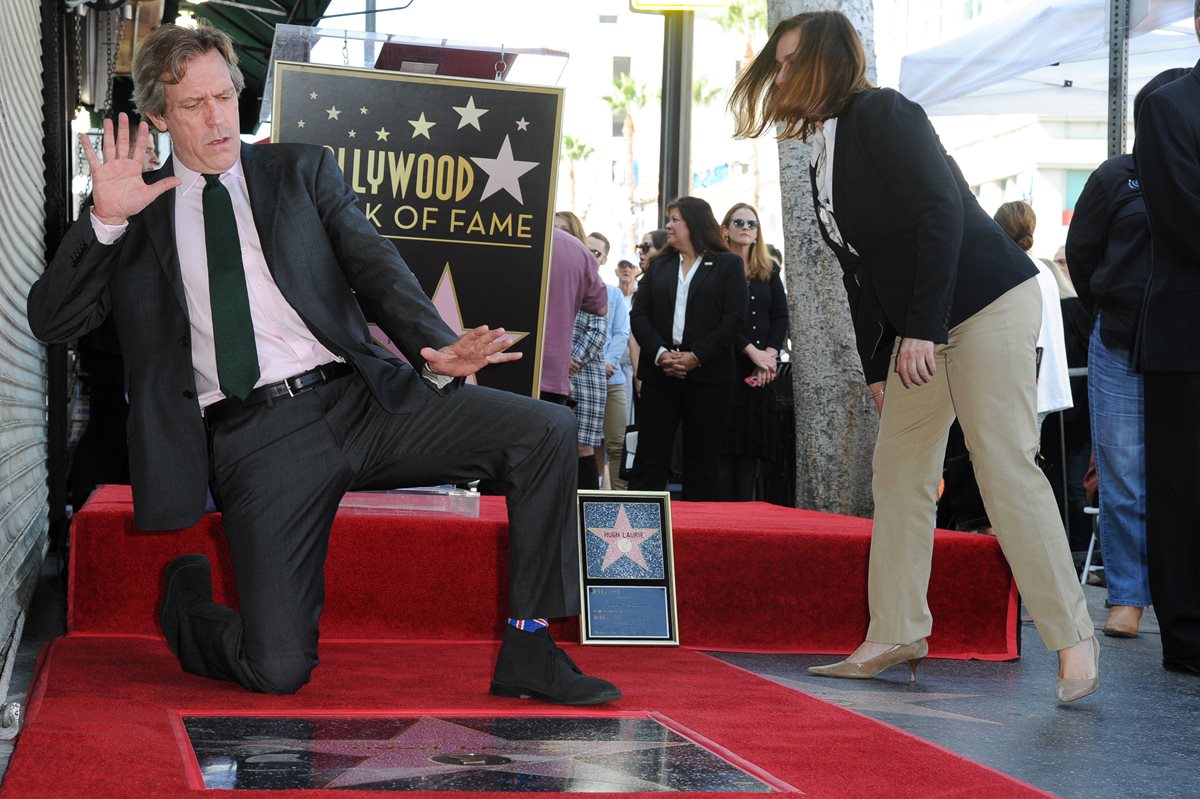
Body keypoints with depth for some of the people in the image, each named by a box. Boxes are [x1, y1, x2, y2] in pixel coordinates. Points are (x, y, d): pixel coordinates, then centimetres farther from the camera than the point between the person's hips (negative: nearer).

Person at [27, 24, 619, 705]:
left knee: (547, 431, -18)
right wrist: (105, 221, -8)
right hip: (253, 439, -2)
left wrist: (438, 349, -14)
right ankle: (188, 605, 19)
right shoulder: (137, 216, 14)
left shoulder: (303, 171, 18)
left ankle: (528, 652, -8)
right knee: (276, 671, -17)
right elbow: (51, 321, 7)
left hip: (360, 399, 3)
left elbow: (373, 264, 5)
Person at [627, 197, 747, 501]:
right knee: (650, 454, -2)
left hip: (708, 375, -3)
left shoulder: (728, 265, 5)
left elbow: (734, 317, -5)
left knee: (702, 461, 1)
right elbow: (638, 315, 7)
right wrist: (660, 353, -11)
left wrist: (696, 356, -14)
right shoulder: (658, 266, 16)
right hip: (659, 373, 3)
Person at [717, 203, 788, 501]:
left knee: (753, 446, 0)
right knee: (724, 444, -8)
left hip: (761, 372, 4)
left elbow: (780, 317, 9)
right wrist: (751, 350, -15)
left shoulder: (769, 272, 17)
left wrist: (770, 354, -7)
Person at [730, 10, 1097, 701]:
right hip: (922, 332, 10)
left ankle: (1074, 640, -6)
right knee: (898, 474, 8)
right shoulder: (825, 161, 14)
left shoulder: (881, 114, -12)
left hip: (991, 303, -10)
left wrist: (922, 329, -24)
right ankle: (897, 636, 14)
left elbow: (942, 210, -21)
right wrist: (876, 365, 13)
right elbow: (861, 271, 17)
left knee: (1006, 468, -13)